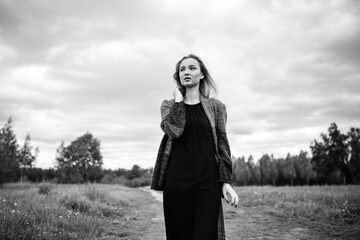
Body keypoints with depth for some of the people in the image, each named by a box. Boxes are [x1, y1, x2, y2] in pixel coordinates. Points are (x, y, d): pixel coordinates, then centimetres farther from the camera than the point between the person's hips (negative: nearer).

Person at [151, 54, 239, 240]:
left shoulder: (215, 106, 8)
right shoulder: (169, 105, 10)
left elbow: (222, 145, 4)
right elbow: (173, 131, -11)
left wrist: (226, 182, -4)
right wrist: (178, 100, -4)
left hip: (207, 181, -1)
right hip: (176, 180, 1)